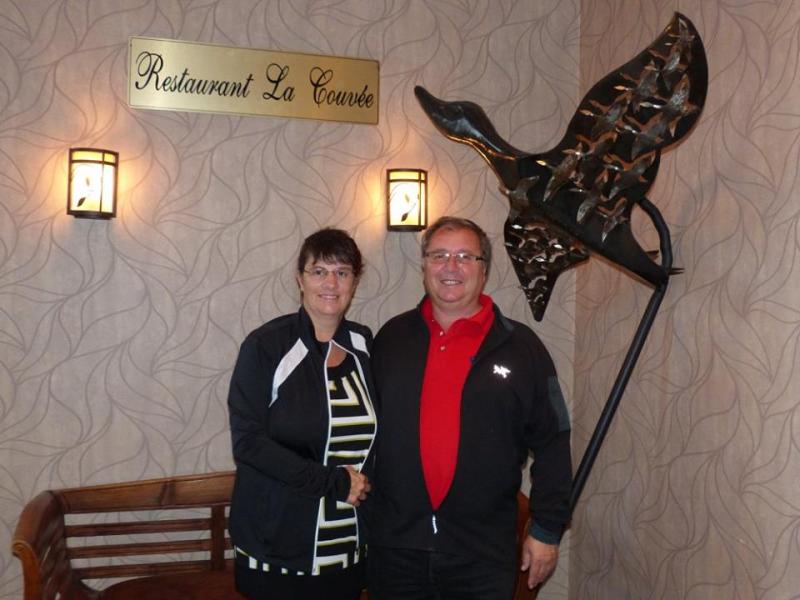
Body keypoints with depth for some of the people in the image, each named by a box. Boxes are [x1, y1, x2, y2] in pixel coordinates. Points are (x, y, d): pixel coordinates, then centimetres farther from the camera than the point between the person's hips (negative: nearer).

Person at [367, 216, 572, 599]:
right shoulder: (391, 338, 5)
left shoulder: (521, 347, -1)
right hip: (394, 544, 2)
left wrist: (547, 531, -1)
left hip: (483, 553, -2)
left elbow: (552, 445, 0)